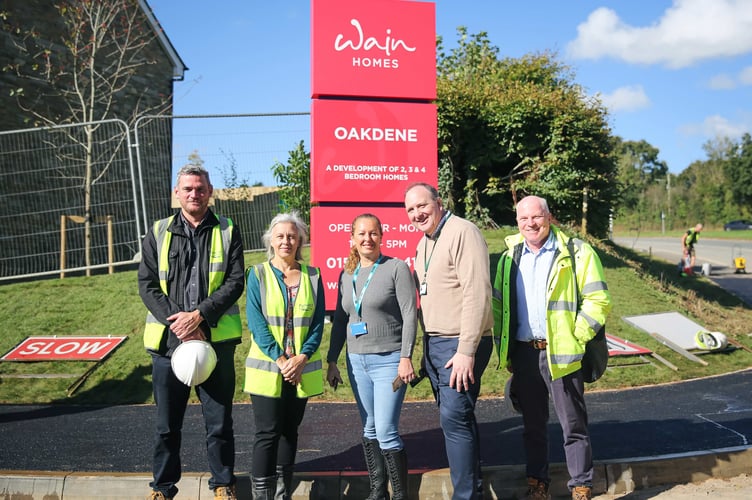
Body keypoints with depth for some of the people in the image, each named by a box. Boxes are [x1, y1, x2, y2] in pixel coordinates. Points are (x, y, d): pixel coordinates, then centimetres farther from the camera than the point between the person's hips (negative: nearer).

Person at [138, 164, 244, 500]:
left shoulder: (227, 231, 4)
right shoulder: (158, 232, 7)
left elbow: (235, 281, -3)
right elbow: (146, 284, 2)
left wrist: (199, 315, -15)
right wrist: (176, 321, -11)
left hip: (216, 338, -1)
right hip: (168, 338, 1)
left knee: (219, 421, 9)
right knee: (167, 424, 11)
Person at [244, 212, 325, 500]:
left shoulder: (312, 276, 4)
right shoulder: (258, 274, -1)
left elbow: (318, 322, 2)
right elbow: (256, 322, -7)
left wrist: (302, 357, -12)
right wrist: (280, 359, -16)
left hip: (302, 367, 3)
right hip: (266, 368, -2)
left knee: (290, 430, 11)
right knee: (268, 432, -3)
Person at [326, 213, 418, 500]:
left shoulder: (397, 268, -6)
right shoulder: (347, 274, 10)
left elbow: (410, 315, -11)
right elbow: (339, 320, 15)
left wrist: (406, 358, -17)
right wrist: (332, 361, 13)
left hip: (389, 361, -5)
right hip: (357, 361, 6)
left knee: (386, 433, -6)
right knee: (369, 431, 12)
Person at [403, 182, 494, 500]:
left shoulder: (462, 232, -14)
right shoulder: (424, 243, 14)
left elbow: (477, 294, -21)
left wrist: (466, 351, -23)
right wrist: (426, 345, 13)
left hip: (459, 345, -9)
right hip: (433, 343, 9)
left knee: (454, 419, -9)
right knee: (456, 418, 16)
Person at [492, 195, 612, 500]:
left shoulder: (576, 252, -4)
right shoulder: (510, 257, 9)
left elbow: (598, 301, -7)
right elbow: (498, 305, 14)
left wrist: (574, 339, -12)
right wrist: (503, 347, 8)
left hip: (560, 353, -4)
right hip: (523, 353, 4)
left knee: (573, 425, 5)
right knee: (532, 424, 15)